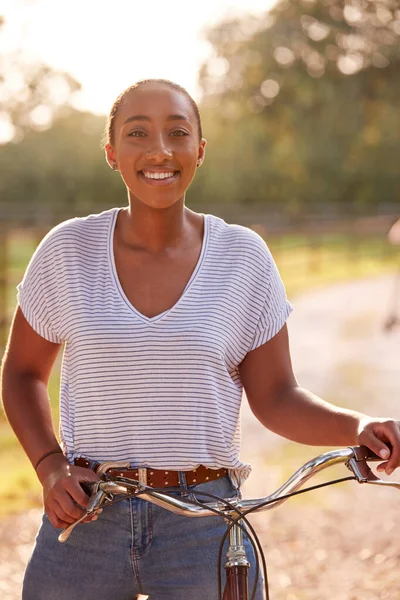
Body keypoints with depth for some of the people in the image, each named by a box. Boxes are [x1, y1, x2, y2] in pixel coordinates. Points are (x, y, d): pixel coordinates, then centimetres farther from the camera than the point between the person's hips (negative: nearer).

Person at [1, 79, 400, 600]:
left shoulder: (242, 257, -1)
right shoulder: (68, 251, -1)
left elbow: (275, 397, 4)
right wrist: (50, 468, -4)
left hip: (204, 531, 0)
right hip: (85, 518, 1)